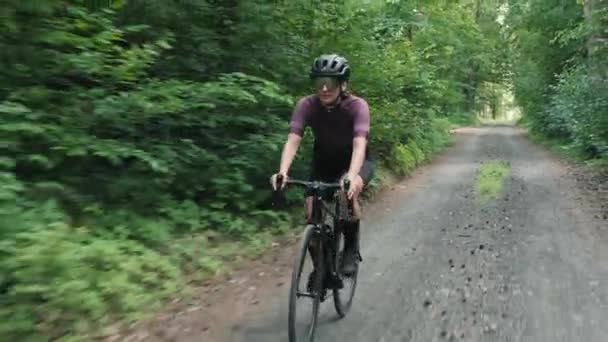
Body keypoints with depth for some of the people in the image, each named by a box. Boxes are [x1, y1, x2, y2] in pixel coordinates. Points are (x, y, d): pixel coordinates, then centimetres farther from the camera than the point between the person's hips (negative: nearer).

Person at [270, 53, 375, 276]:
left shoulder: (357, 106, -29)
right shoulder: (306, 105, -23)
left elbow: (359, 144, -41)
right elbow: (292, 141, -32)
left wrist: (351, 177, -59)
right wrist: (282, 172, -50)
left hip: (356, 162, -2)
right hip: (324, 162, 3)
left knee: (348, 192, -34)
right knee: (312, 213, -13)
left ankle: (352, 249, -8)